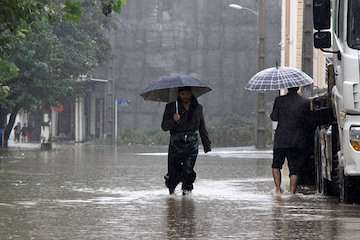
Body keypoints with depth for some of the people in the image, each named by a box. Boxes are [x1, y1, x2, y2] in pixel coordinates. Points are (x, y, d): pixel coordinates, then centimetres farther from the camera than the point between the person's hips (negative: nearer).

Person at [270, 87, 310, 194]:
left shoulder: (279, 100, -6)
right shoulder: (305, 102, -5)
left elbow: (274, 117, 0)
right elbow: (308, 119, 3)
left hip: (281, 140, 0)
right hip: (298, 141, 0)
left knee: (276, 165, 17)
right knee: (294, 169, 6)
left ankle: (278, 188, 1)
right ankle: (292, 192, -1)